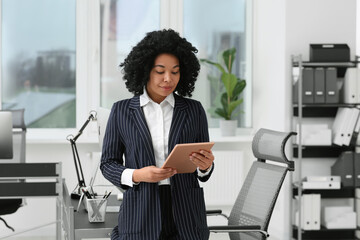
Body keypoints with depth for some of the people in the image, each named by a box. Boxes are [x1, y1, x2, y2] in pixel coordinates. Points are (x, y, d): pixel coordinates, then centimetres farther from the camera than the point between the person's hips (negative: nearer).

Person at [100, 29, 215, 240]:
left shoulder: (194, 110, 7)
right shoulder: (122, 111, 5)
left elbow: (204, 170, 11)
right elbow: (108, 163, 7)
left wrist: (205, 166, -12)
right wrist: (137, 175, -12)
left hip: (186, 216, 1)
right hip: (141, 216, 0)